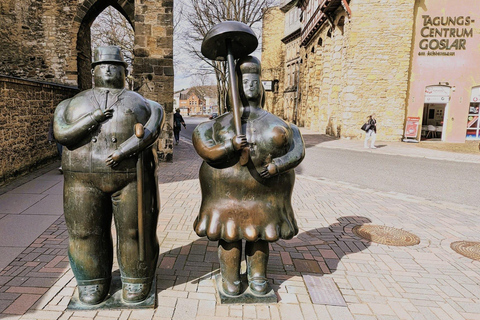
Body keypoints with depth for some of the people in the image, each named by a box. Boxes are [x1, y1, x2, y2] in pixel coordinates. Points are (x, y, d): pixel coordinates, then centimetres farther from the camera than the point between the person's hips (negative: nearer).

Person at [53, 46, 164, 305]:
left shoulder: (140, 103, 9)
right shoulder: (74, 104, 14)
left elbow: (151, 130, -9)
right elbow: (62, 134, -2)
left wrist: (125, 149, -22)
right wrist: (94, 118, -13)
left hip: (131, 178, -1)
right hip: (84, 180, 2)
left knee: (135, 231, 3)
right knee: (86, 233, 8)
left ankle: (136, 281, 22)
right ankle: (93, 283, 27)